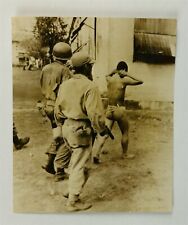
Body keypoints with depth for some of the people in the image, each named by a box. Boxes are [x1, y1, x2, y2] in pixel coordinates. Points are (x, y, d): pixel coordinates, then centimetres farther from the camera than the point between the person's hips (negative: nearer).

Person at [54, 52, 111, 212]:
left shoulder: (65, 85, 7)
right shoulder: (90, 87, -16)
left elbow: (58, 109, 12)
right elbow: (95, 114, -21)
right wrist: (102, 130, -5)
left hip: (67, 127, 8)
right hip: (81, 130, -8)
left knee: (75, 159, 25)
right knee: (79, 165, 4)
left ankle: (73, 190, 36)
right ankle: (73, 201, 16)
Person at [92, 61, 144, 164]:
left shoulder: (109, 79, 5)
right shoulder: (124, 80, -10)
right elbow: (140, 81, 0)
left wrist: (114, 71, 19)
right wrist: (127, 75, 0)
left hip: (109, 110, 5)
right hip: (119, 110, -5)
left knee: (104, 133, 3)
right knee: (125, 133, 15)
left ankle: (96, 154, -9)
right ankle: (125, 154, 29)